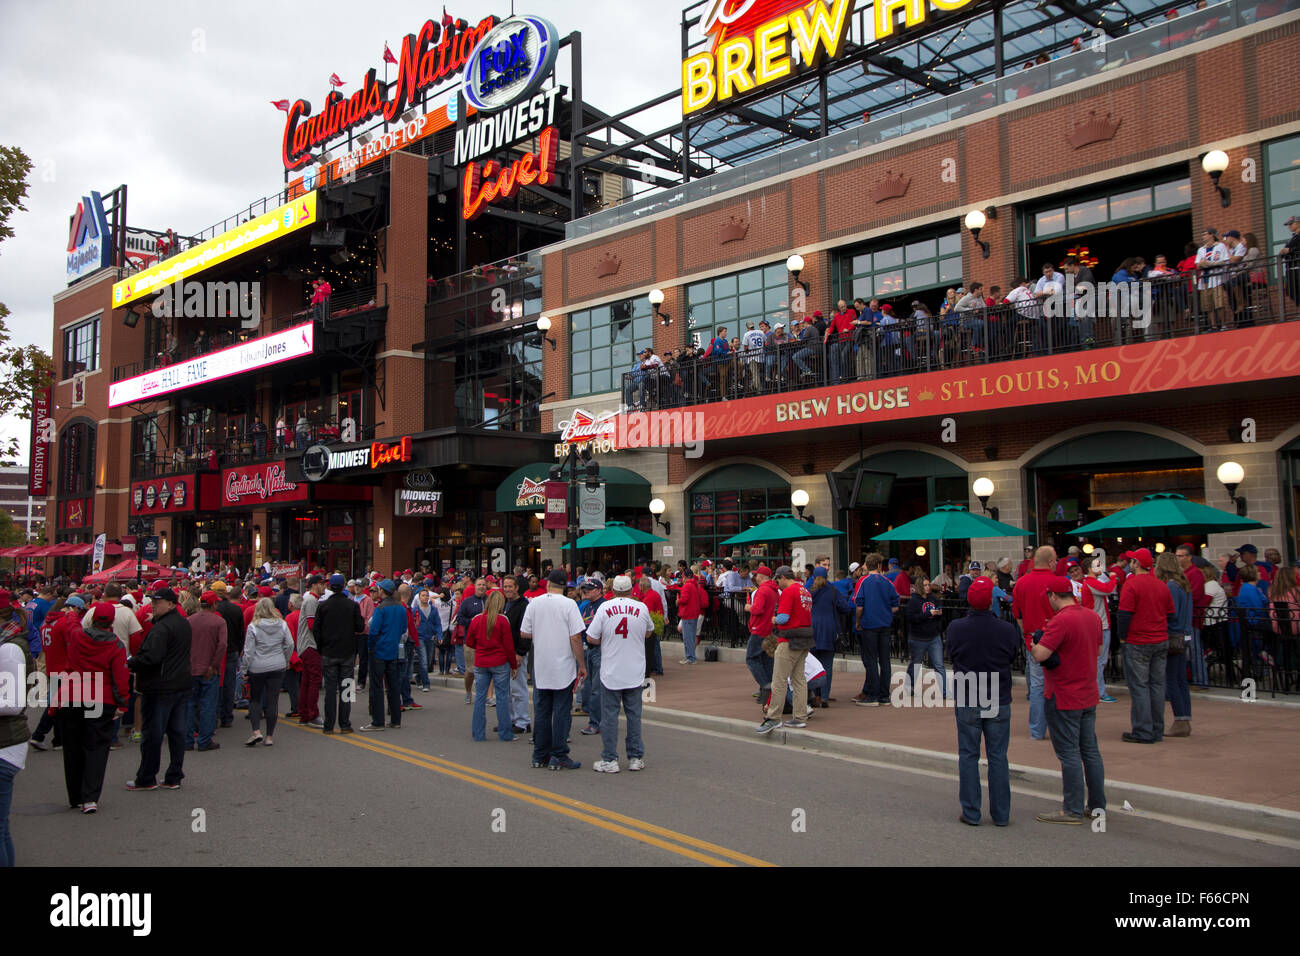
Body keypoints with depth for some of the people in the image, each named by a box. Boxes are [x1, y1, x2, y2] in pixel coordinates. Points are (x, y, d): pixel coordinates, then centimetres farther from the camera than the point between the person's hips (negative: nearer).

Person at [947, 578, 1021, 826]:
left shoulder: (956, 628, -12)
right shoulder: (1007, 629, -12)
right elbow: (1013, 655, 4)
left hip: (967, 703, 0)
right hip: (999, 702, 0)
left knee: (968, 756, 9)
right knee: (998, 757, 10)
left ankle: (971, 813, 12)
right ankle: (1001, 814, 15)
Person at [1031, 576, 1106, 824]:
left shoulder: (1060, 620, -21)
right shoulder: (1093, 617, 6)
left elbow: (1041, 654, -25)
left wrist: (1034, 642, -6)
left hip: (1063, 698, -8)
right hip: (1089, 696, 8)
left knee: (1069, 753, -2)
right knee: (1090, 750, 15)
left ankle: (1073, 810, 4)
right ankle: (1097, 805, 23)